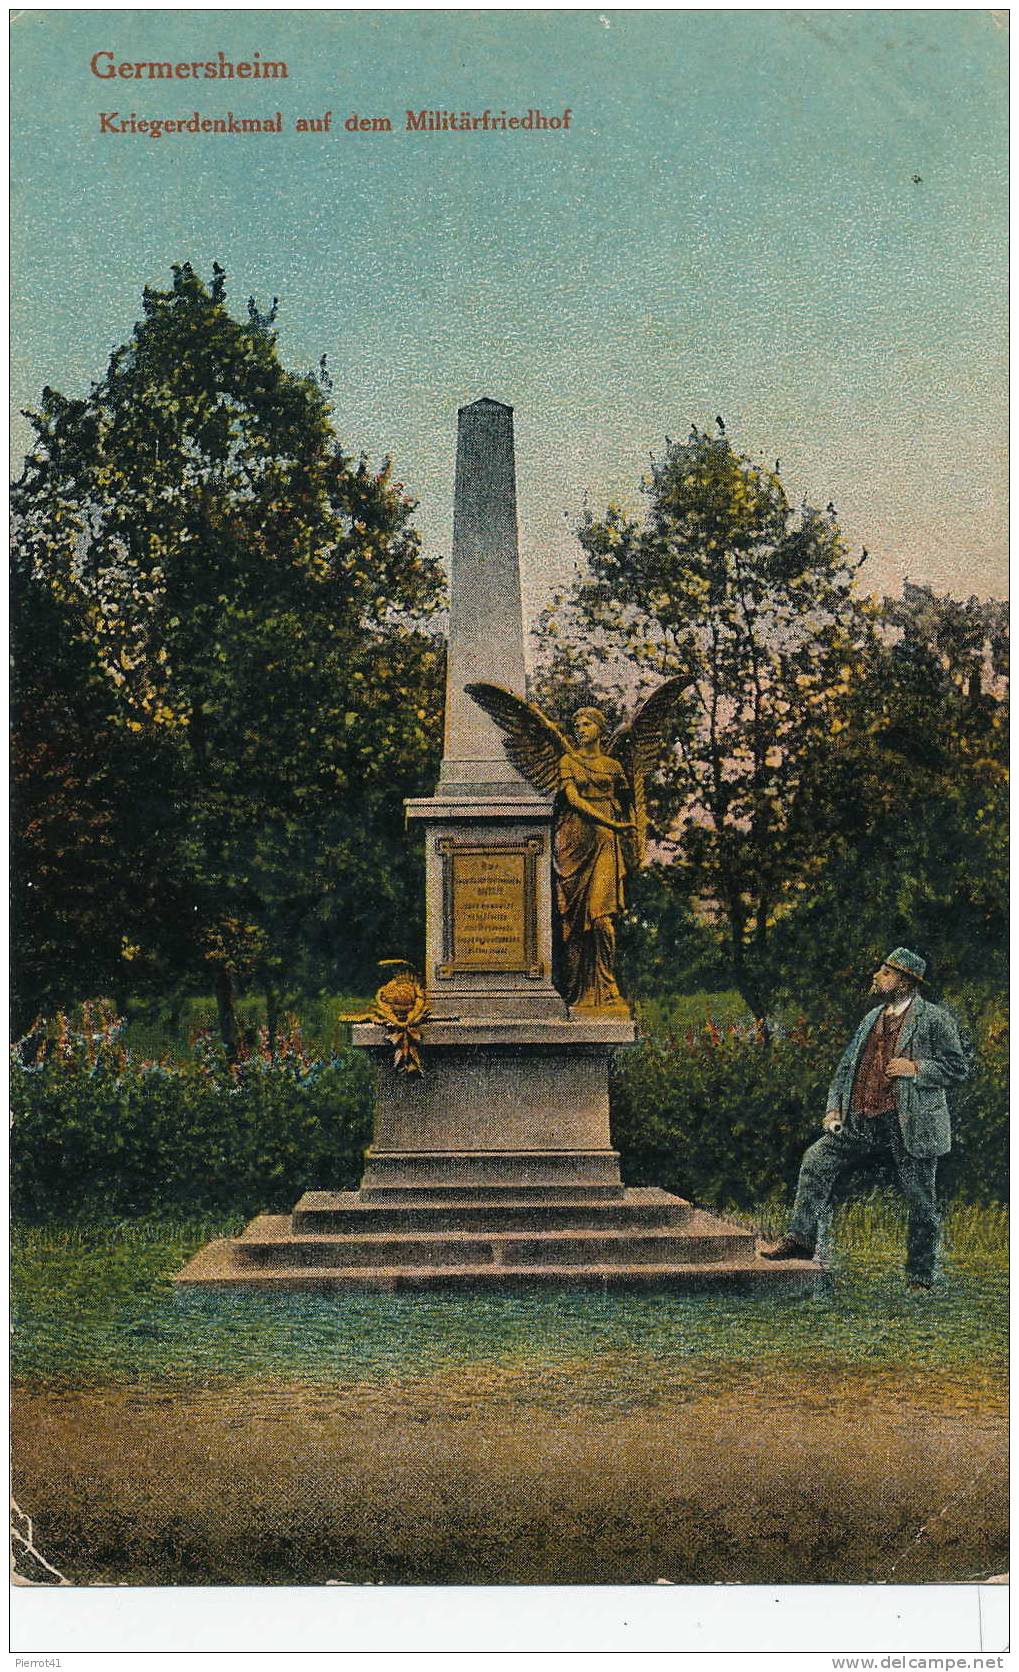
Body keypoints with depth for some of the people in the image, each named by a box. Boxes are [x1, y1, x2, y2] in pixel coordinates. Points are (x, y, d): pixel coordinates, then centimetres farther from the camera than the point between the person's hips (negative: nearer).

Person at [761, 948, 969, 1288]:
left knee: (921, 1203, 1)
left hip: (911, 1124, -5)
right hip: (863, 1122, 5)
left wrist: (917, 1068, -16)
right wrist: (835, 1107, 8)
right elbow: (847, 1066, 20)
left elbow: (958, 1066, -4)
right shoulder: (872, 1018, 17)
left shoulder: (934, 1019, -2)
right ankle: (800, 1238, -7)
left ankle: (920, 1279, 12)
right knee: (816, 1158, -10)